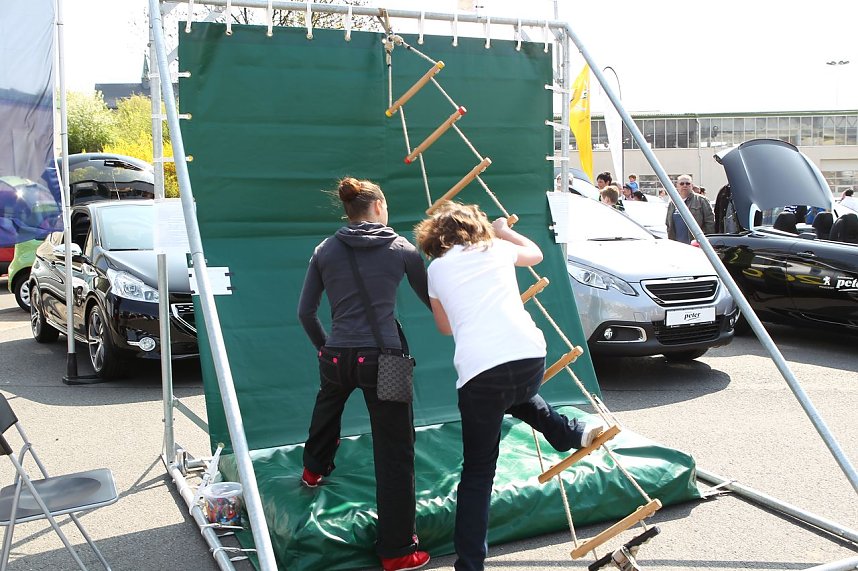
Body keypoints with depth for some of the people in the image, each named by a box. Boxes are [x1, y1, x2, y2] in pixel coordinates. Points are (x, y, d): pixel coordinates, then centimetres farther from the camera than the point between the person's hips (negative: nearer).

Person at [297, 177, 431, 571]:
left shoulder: (325, 250, 6)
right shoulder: (402, 249, 1)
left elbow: (305, 312, 8)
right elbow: (432, 301, 12)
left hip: (336, 358, 4)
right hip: (382, 360, -3)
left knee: (329, 399, 40)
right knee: (395, 455, 6)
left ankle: (314, 469, 60)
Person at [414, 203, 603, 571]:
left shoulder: (436, 268, 17)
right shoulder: (497, 249, 20)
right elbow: (535, 253, 43)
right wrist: (503, 230, 56)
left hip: (479, 371, -2)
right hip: (531, 359, 3)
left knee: (478, 471, 7)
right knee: (515, 395, 40)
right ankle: (571, 433, 37)